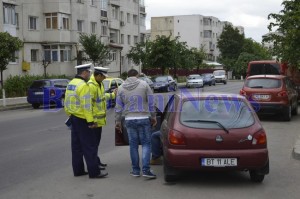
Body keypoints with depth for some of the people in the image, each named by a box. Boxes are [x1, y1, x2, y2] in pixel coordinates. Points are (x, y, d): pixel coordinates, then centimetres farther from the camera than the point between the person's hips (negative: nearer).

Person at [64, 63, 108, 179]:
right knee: (90, 146, -5)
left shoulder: (71, 84, 11)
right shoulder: (83, 85, -17)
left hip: (73, 118, 9)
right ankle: (94, 172, -4)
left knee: (76, 146, 14)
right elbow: (86, 105, -22)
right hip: (82, 120, -9)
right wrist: (91, 121, -21)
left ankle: (78, 170, 20)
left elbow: (67, 102, 15)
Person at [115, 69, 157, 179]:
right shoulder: (144, 84, -1)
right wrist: (153, 117, 9)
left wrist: (118, 121, 17)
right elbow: (151, 102, 0)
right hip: (143, 118, -2)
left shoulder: (121, 88, 6)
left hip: (129, 120, 2)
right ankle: (146, 170, -5)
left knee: (133, 145, 9)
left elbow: (118, 107, 9)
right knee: (146, 143, 3)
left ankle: (136, 170, 14)